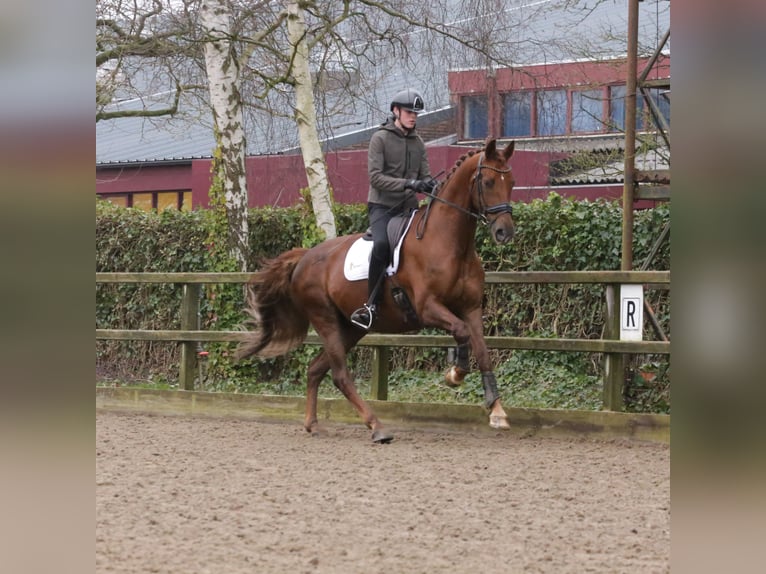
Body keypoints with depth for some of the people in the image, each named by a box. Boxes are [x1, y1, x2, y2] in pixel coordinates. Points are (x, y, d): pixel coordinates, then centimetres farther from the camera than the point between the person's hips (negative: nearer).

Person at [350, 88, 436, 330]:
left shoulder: (418, 143, 14)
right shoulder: (380, 138, -4)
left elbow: (425, 176, 12)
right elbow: (375, 177, -12)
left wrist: (430, 185, -13)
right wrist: (407, 184, -24)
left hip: (409, 207, 6)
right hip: (382, 205, -6)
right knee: (382, 244, -31)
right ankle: (371, 305, -27)